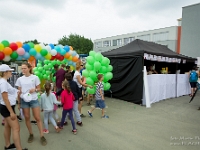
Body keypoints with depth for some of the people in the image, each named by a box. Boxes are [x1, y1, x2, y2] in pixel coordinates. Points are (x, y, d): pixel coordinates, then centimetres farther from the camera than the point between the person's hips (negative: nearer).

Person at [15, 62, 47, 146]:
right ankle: (31, 134, 29)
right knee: (27, 118, 11)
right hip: (24, 100, 3)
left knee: (38, 118, 1)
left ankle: (42, 136, 11)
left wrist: (34, 90, -20)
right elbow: (19, 92, 6)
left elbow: (39, 88, 1)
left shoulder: (35, 77, -5)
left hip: (34, 100, -2)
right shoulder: (20, 79, 2)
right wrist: (19, 102, 5)